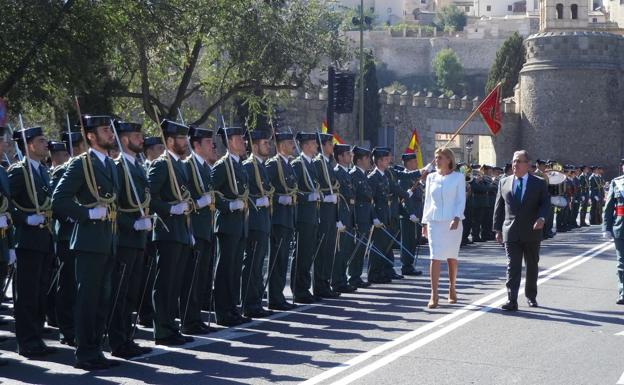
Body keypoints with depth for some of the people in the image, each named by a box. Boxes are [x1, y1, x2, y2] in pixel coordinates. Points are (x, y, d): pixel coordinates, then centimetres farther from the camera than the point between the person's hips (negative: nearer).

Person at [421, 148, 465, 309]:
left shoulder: (458, 177, 1)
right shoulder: (431, 177, 9)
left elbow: (461, 200, -3)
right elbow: (427, 201, 13)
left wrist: (457, 218, -17)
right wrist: (425, 222, 9)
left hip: (452, 222, -1)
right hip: (435, 221, 1)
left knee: (452, 258, 8)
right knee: (435, 258, -8)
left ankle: (452, 290, 24)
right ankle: (434, 295, -11)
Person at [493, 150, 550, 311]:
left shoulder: (539, 183, 2)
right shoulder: (504, 183, 8)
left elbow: (545, 203, 0)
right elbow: (499, 207, 10)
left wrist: (541, 218, -20)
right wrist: (498, 229, 6)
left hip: (532, 232, 0)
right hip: (511, 232, 0)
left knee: (532, 266, 12)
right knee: (512, 266, -8)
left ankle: (531, 296, 27)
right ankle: (512, 300, -13)